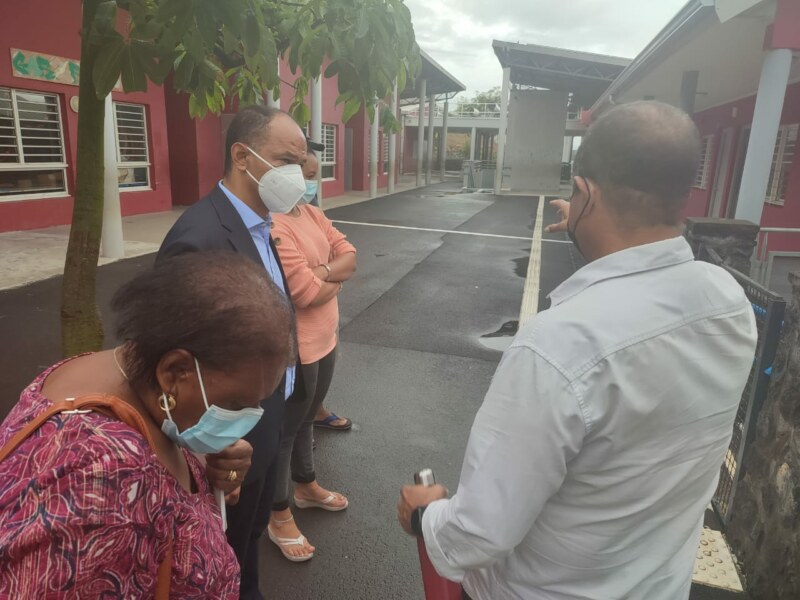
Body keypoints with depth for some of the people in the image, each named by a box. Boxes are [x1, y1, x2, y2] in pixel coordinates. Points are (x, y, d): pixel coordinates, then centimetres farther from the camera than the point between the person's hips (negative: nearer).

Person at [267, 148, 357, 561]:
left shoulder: (311, 213, 6)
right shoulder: (272, 225, -24)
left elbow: (349, 256, 3)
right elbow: (308, 294, -27)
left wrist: (322, 271, -18)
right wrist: (336, 277, -6)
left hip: (324, 340, 9)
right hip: (294, 351, -8)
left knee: (305, 420, 25)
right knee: (284, 430, 11)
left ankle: (306, 487, 48)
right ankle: (279, 516, 32)